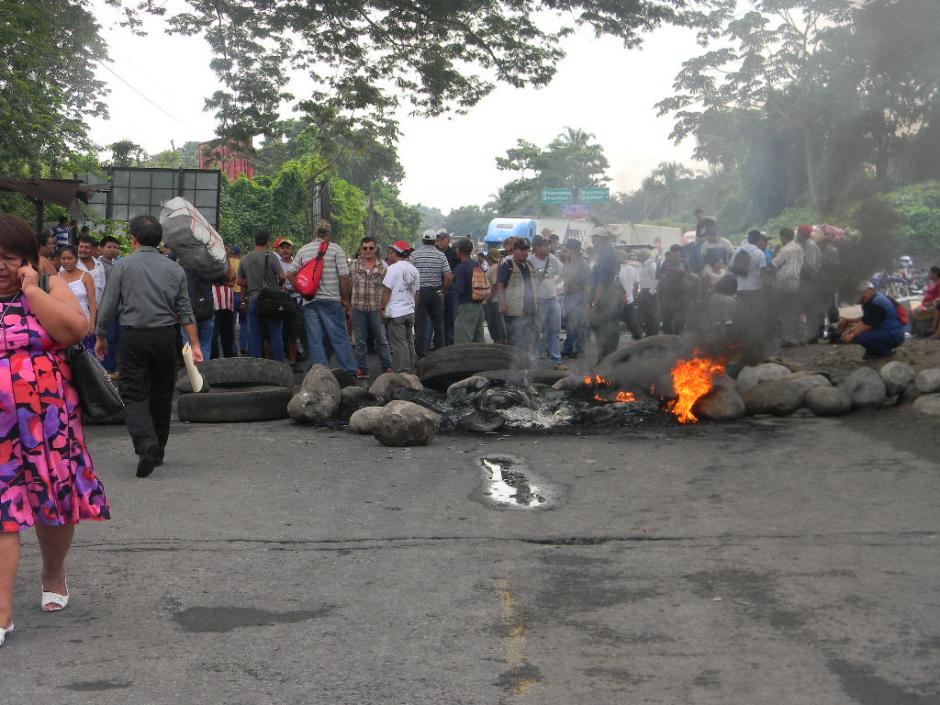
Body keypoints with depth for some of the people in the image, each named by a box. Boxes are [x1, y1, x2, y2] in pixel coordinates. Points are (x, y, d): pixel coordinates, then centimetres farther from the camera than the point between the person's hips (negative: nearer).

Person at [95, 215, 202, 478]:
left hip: (133, 337, -3)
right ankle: (157, 452, 23)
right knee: (161, 395, 14)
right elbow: (185, 311, 4)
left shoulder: (123, 265, -3)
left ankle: (146, 443, -22)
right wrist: (195, 345, 5)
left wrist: (101, 338, 10)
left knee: (134, 394, 0)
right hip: (165, 337, 3)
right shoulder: (174, 269, 6)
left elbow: (108, 307, -3)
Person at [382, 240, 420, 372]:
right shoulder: (414, 270, 10)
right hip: (410, 311, 7)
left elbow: (387, 290, -12)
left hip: (396, 312, -7)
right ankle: (410, 369, 19)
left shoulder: (393, 268, -11)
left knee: (399, 344, -5)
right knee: (409, 343, 13)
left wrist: (383, 308, -5)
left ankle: (401, 371, -5)